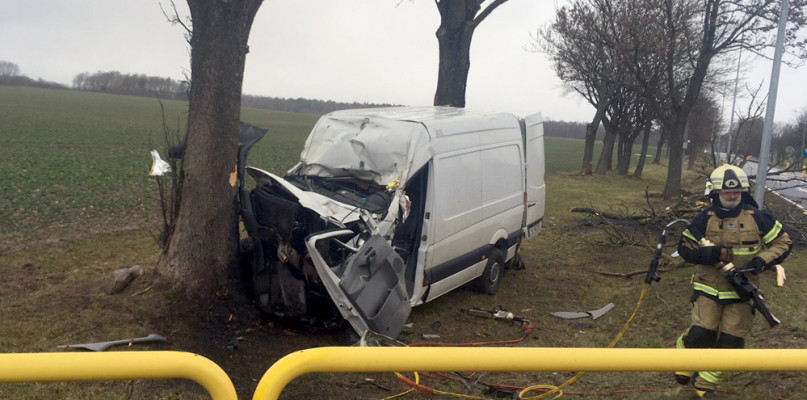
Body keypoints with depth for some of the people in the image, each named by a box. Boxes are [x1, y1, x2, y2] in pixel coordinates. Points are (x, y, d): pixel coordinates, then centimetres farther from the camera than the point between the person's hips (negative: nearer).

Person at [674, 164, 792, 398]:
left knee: (731, 341, 2)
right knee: (702, 333, -13)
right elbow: (685, 248, -3)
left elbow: (783, 243, 4)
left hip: (742, 291, 2)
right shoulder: (705, 219, -5)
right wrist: (715, 254, -20)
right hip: (709, 288, -2)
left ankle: (705, 383, 19)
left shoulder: (757, 218, -3)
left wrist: (761, 262, -14)